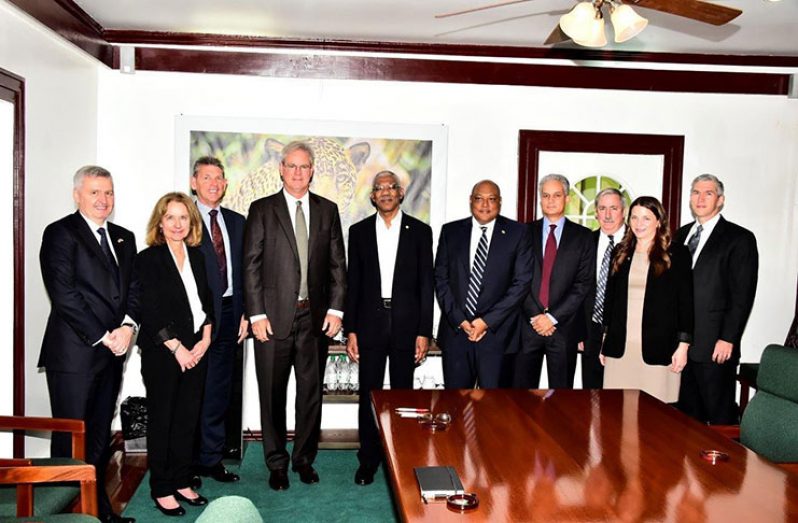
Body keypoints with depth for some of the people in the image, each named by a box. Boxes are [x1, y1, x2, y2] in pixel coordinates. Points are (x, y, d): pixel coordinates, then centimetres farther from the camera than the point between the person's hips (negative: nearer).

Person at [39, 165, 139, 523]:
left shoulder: (124, 238, 15)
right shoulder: (60, 233, -4)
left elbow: (134, 288, 11)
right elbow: (63, 294, -13)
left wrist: (127, 326, -7)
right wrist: (103, 336, -13)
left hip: (112, 351, 6)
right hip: (74, 352, -6)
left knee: (101, 435, 14)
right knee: (70, 436, 1)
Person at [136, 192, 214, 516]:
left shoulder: (197, 256, 11)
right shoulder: (149, 259, -7)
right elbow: (151, 311, -12)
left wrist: (205, 340, -1)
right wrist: (176, 347, -12)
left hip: (195, 350, 5)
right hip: (161, 352, -5)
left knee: (188, 419, 10)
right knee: (161, 420, 5)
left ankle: (182, 482, 23)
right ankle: (161, 489, 16)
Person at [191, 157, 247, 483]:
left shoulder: (236, 222, 14)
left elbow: (243, 270, 13)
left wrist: (244, 312, 7)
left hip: (229, 314, 5)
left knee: (220, 391, 12)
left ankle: (212, 458, 24)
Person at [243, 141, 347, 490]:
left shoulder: (328, 210, 8)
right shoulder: (262, 209, 1)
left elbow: (338, 264, 7)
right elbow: (251, 265, -2)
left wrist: (336, 308, -1)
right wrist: (257, 314, -8)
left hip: (316, 317, 2)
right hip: (274, 317, -2)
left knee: (311, 393, 11)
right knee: (273, 395, 7)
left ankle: (305, 459, 27)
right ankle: (277, 464, 22)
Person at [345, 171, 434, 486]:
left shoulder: (419, 231, 3)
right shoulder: (359, 231, 7)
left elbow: (426, 284, 1)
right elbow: (353, 283, 6)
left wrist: (424, 332, -4)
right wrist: (350, 330, 0)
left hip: (406, 325, -1)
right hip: (370, 324, 1)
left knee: (402, 396, 9)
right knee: (368, 396, 7)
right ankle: (368, 460, 21)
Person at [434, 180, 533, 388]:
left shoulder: (517, 233, 3)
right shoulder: (450, 231, 9)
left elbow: (521, 281, -3)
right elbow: (441, 279, 6)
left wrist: (487, 321, -8)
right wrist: (459, 320, -5)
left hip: (496, 331, -2)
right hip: (455, 330, 2)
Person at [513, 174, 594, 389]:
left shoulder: (582, 236, 6)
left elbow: (584, 283, -1)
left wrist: (553, 317, -9)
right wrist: (535, 316, -8)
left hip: (563, 325, 0)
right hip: (528, 324, 1)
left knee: (561, 390, 6)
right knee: (522, 389, 3)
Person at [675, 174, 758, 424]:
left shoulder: (740, 238, -3)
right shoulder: (681, 235, 14)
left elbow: (743, 294, -9)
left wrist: (728, 339, -14)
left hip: (715, 346, -5)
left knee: (720, 416, 3)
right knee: (687, 415, 13)